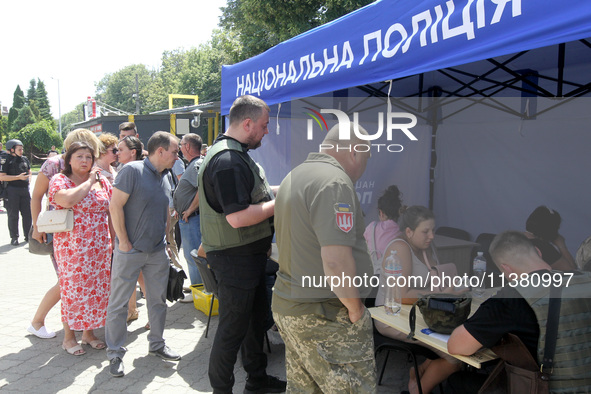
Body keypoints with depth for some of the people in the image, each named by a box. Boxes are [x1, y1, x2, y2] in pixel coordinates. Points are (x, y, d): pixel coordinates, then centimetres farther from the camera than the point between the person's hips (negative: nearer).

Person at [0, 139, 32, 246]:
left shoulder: (25, 159, 11)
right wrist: (18, 177, -17)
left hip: (25, 189, 5)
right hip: (12, 190, -5)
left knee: (27, 213, 7)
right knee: (13, 215, 1)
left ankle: (28, 236, 18)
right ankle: (14, 237, 9)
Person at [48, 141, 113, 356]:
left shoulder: (102, 181, 9)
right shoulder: (60, 180, -3)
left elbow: (112, 211, 12)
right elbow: (67, 200, -26)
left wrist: (113, 240, 7)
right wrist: (89, 181, -15)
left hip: (99, 247, 4)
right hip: (72, 247, -4)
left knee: (97, 288, 8)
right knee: (73, 288, 2)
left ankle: (88, 332, 25)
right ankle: (69, 337, 18)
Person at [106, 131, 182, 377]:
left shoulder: (164, 177, 9)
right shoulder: (132, 170, -13)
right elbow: (115, 206, -16)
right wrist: (124, 242, -15)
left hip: (157, 252, 7)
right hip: (130, 252, -7)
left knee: (158, 300, 14)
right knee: (118, 303, 4)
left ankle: (157, 344, 31)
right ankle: (115, 354, 17)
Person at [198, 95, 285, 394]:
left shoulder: (235, 154, 12)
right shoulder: (228, 161, -24)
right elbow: (238, 217, -29)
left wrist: (275, 194, 11)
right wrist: (280, 203, -20)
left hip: (250, 254, 11)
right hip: (235, 257, -11)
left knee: (256, 317, 22)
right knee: (233, 328, 3)